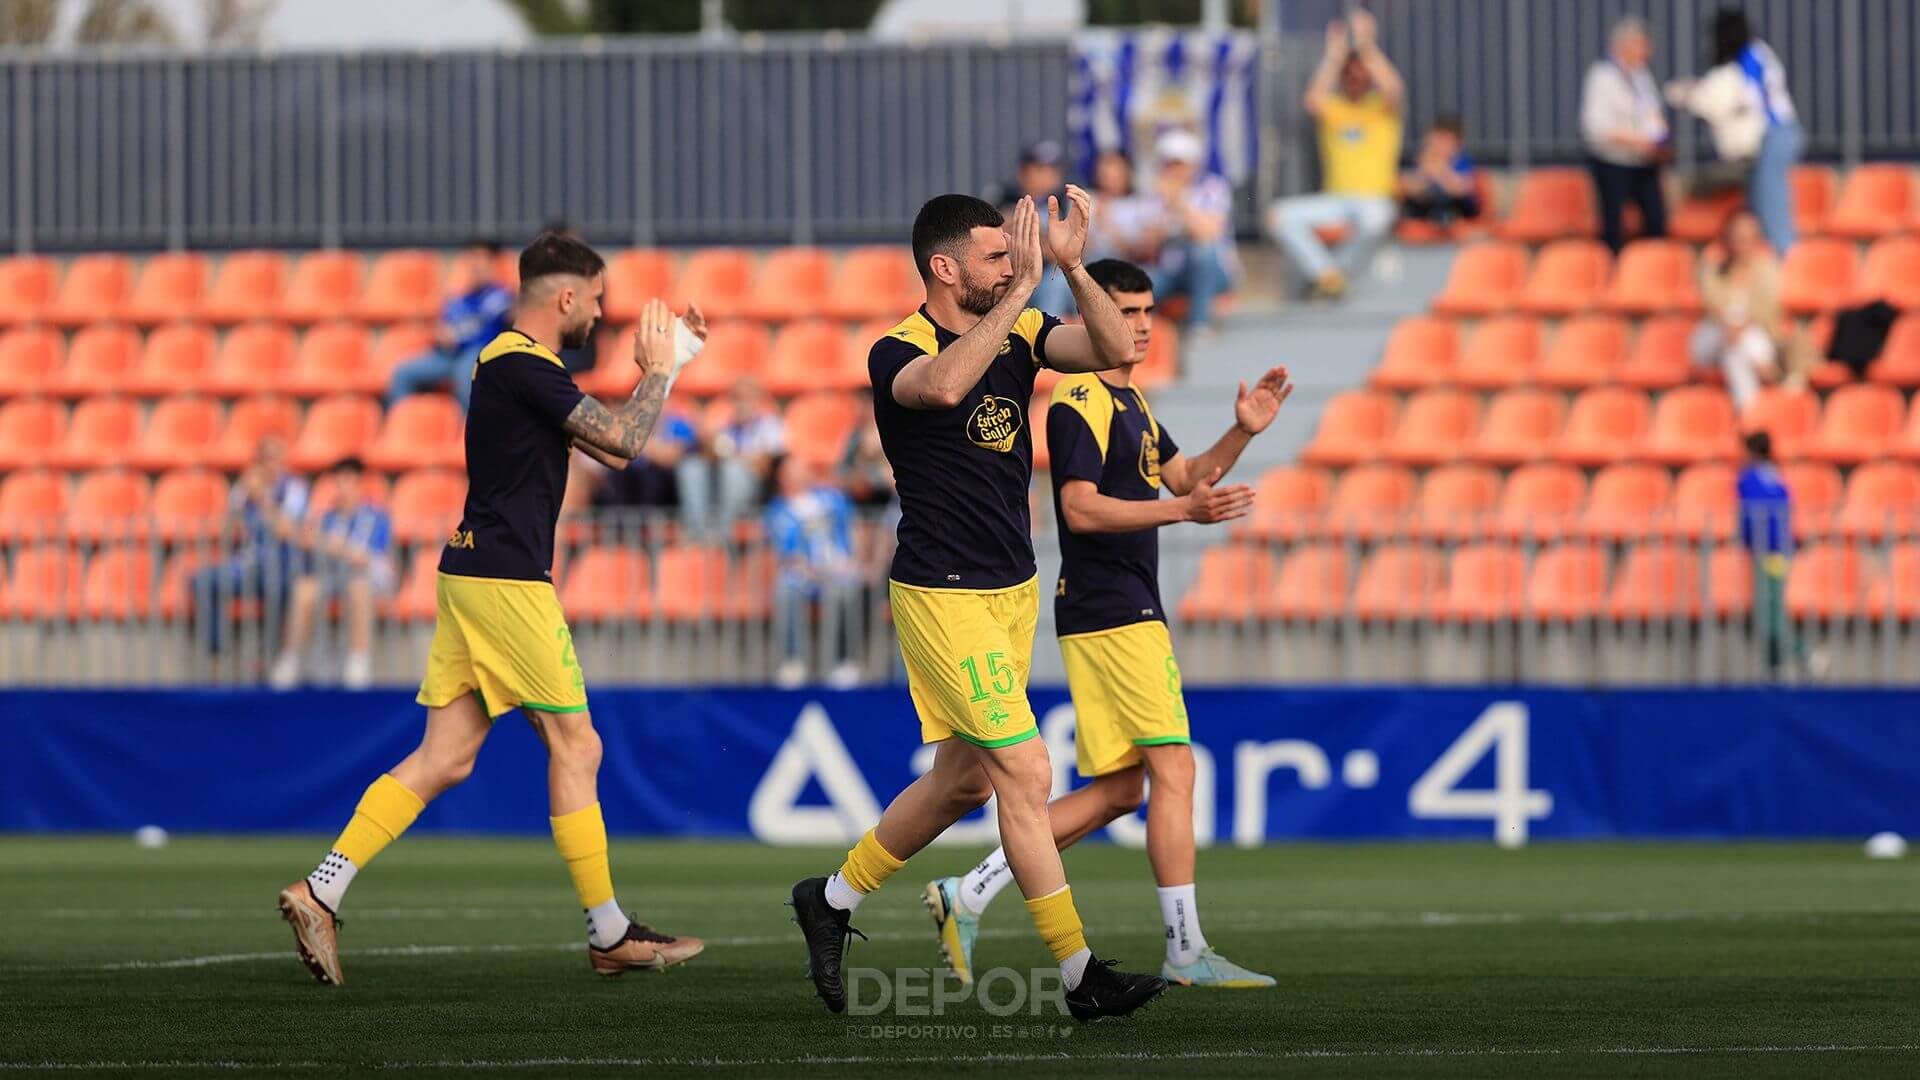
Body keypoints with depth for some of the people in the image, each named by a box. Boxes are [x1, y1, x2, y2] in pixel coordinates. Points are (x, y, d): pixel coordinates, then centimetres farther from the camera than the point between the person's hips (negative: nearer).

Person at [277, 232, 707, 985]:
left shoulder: (509, 362, 19)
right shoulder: (524, 367, -13)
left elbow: (610, 447, 29)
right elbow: (623, 440, -17)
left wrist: (657, 367, 25)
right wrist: (657, 370, -1)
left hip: (473, 576, 10)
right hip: (507, 582, -10)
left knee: (446, 759, 5)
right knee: (575, 748, -1)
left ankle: (320, 893, -3)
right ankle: (610, 936, 5)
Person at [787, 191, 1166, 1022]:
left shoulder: (1019, 331, 6)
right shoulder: (896, 352, -14)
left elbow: (1113, 349, -8)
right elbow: (943, 385, -38)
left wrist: (1072, 267, -20)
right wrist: (1020, 287, -35)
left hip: (1012, 591, 8)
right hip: (942, 593, -8)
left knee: (964, 779, 15)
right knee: (1026, 774, -10)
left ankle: (833, 899, 34)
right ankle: (1079, 975, -6)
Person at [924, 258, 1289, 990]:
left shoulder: (1129, 400, 20)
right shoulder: (1081, 402, -12)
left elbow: (1179, 474, 28)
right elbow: (1082, 509, -20)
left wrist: (1242, 433, 14)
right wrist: (1183, 510, -27)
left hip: (1131, 612, 10)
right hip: (1113, 616, -10)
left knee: (1117, 791, 9)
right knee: (1173, 771, -10)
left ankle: (968, 896, 9)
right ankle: (1186, 951, -7)